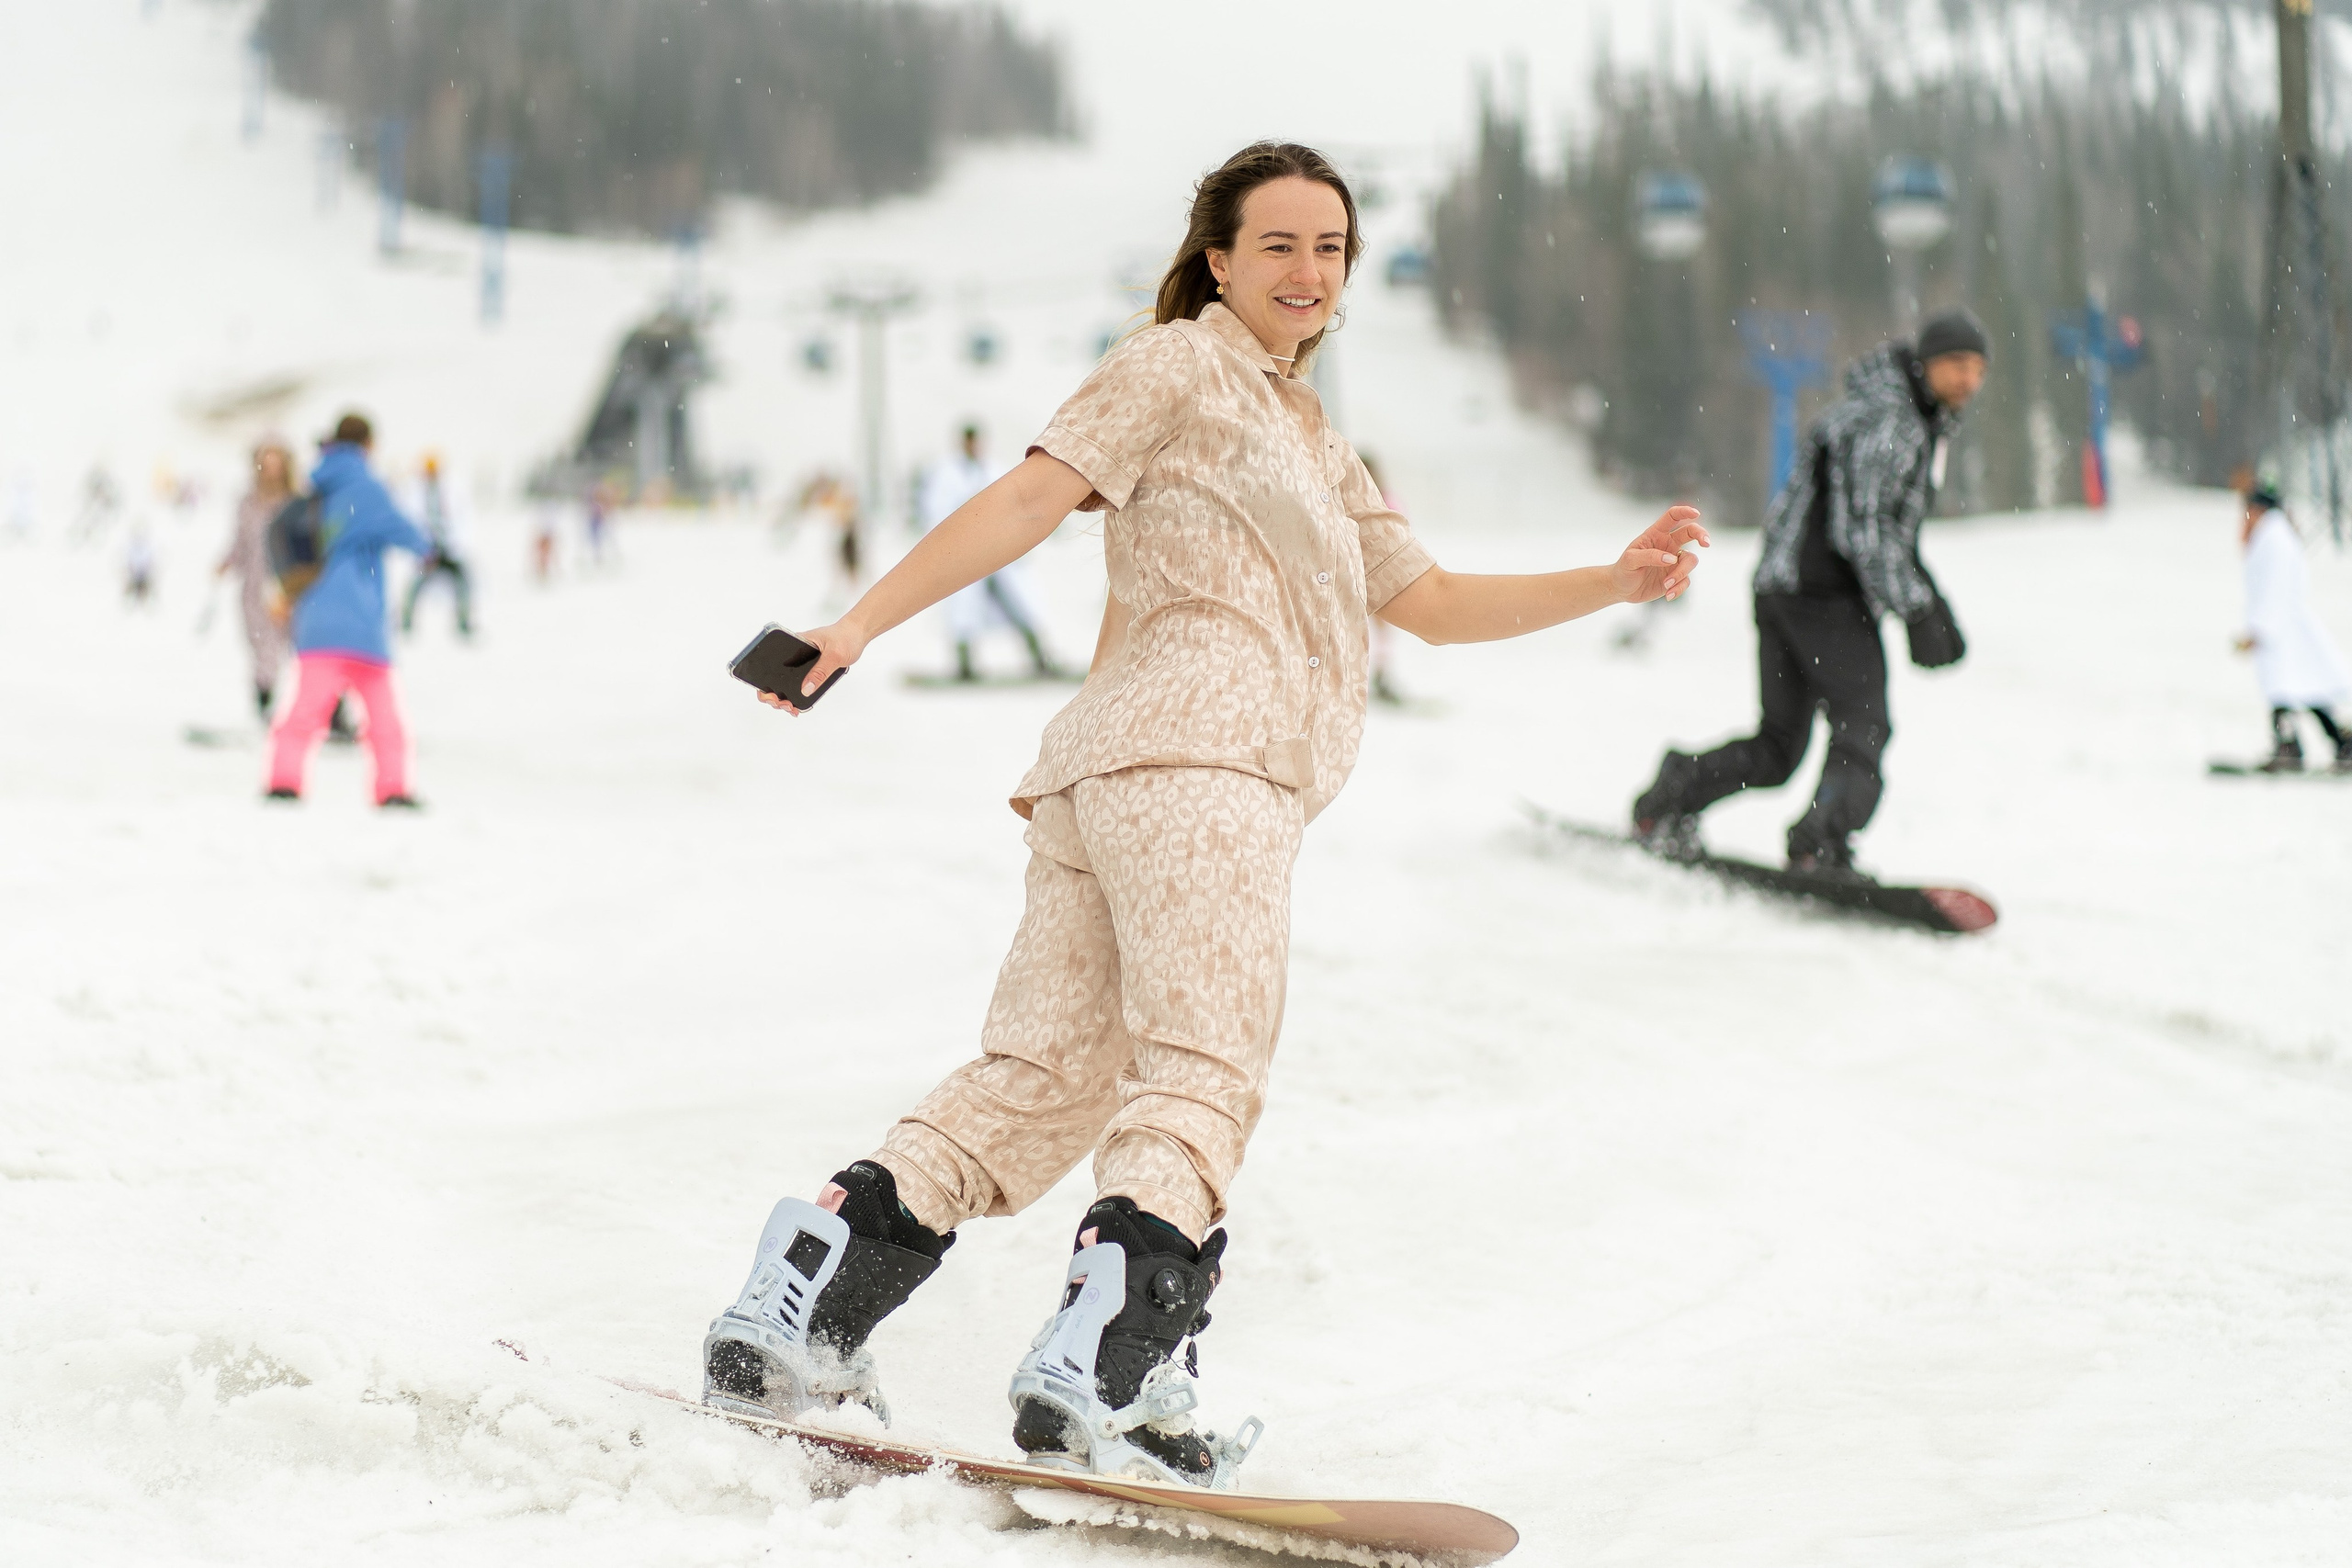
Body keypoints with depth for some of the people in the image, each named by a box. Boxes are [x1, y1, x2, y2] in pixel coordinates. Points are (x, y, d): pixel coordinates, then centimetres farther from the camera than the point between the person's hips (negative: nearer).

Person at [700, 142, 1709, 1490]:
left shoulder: (1317, 447, 34)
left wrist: (1618, 583, 24)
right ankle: (1100, 1376, -31)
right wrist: (862, 623, -16)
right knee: (1202, 1075, -17)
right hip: (1197, 752, -9)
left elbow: (1432, 604, 33)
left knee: (1041, 1082, 2)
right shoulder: (1180, 367, 6)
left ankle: (795, 1320, -3)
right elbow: (1033, 495, -6)